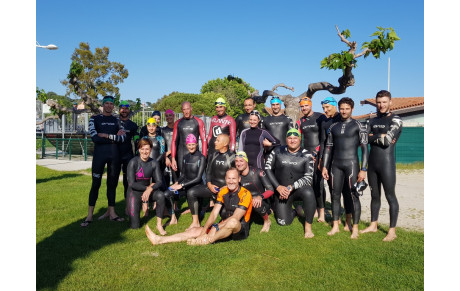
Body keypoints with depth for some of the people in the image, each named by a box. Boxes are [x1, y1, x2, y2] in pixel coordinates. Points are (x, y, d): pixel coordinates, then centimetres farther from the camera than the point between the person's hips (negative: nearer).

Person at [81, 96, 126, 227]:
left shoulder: (116, 120, 14)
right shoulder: (95, 119, 6)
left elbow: (122, 138, -1)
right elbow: (95, 138, -9)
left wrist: (106, 135, -10)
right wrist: (114, 137, -6)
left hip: (114, 155, 3)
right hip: (99, 154, -3)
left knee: (112, 184, 8)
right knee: (96, 184, -3)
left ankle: (111, 212, 16)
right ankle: (90, 215, 3)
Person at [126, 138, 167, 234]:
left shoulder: (153, 163, -8)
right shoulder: (133, 162, -17)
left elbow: (159, 182, -9)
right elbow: (131, 183, -17)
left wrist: (150, 189, -27)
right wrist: (147, 187, -18)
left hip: (148, 190, 2)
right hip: (134, 192, -2)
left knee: (161, 195, -32)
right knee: (135, 226, -5)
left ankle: (159, 224, -18)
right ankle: (132, 210, 30)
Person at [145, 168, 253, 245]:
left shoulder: (245, 194, -15)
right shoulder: (223, 192, 5)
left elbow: (235, 218, -22)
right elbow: (214, 213, -1)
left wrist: (216, 227, -29)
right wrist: (205, 228, -17)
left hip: (240, 229, -5)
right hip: (225, 226, 6)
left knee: (232, 222, -41)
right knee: (195, 230, -7)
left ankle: (207, 240, -29)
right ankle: (159, 240, -10)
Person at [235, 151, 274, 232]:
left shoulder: (258, 172, -15)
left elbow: (271, 190, -16)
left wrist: (260, 197, -35)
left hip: (262, 202, -7)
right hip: (247, 203, 7)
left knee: (256, 204, -39)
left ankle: (267, 221, -4)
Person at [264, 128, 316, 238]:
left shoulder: (306, 156, -7)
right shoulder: (277, 151, -3)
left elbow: (308, 177, -11)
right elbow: (267, 169, -3)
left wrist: (291, 187, -23)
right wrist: (278, 187, -13)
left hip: (300, 188, -2)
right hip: (281, 191, 2)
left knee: (308, 193, -38)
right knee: (283, 222, -2)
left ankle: (308, 226, -19)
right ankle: (296, 211, 34)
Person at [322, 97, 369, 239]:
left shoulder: (359, 126, -1)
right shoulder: (333, 127, 12)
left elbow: (364, 148, -6)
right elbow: (328, 148, 14)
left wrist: (363, 169, -12)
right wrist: (324, 166, 9)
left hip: (351, 163, -4)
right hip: (336, 164, 4)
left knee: (354, 196, -2)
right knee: (335, 195, 7)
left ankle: (355, 228, 9)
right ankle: (335, 226, 17)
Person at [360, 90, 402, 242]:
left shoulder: (395, 120, -4)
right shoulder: (373, 121, 14)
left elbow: (387, 141, -18)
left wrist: (373, 136, -4)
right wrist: (381, 137, -12)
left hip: (386, 163, -6)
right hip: (372, 163, 6)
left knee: (390, 196, 0)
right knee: (375, 195, 15)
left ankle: (392, 230, 9)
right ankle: (373, 225, 26)